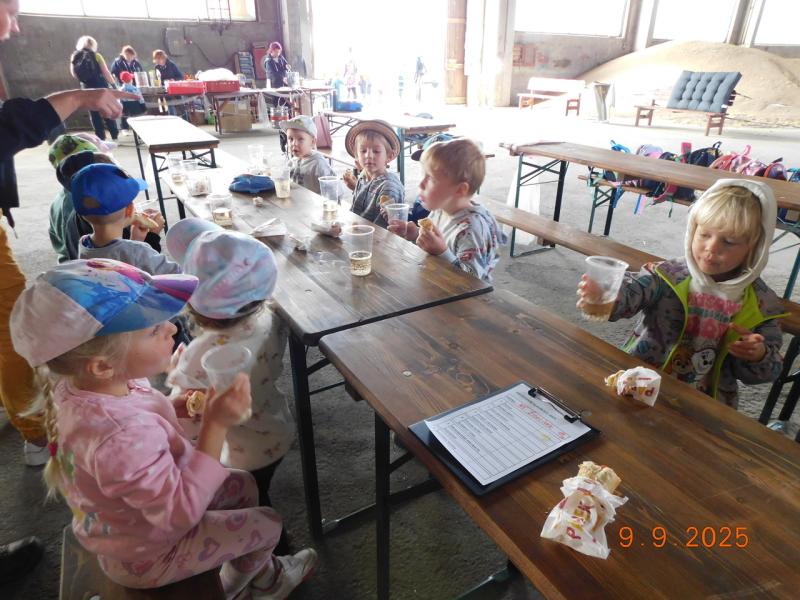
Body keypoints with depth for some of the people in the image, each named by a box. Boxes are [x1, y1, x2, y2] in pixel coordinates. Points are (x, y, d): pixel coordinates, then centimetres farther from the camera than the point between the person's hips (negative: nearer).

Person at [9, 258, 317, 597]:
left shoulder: (81, 385, -17)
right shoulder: (121, 437, -45)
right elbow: (181, 512, -35)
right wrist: (216, 425, -38)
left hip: (130, 519, 8)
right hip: (146, 552, -7)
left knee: (243, 485, 19)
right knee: (267, 525, 8)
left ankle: (248, 567, 41)